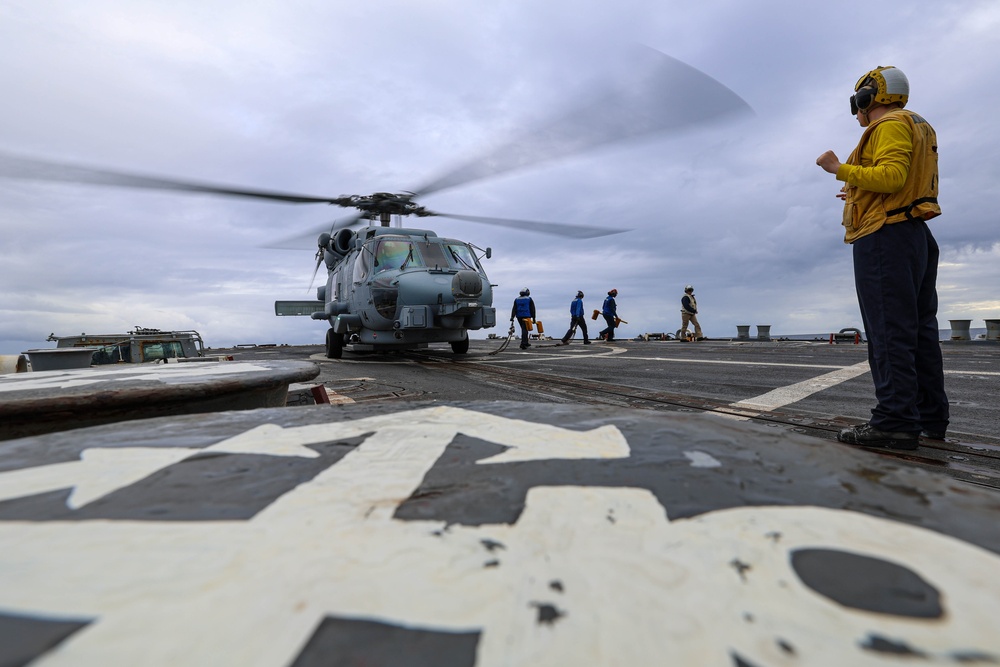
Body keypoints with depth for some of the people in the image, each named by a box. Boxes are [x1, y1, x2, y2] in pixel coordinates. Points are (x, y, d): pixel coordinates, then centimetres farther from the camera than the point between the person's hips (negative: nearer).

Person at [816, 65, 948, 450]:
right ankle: (930, 418, 13)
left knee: (889, 331, -13)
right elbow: (910, 187, 22)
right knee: (919, 329, 9)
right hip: (916, 237, 11)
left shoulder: (890, 125, -5)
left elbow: (891, 175, -20)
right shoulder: (917, 128, 27)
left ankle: (895, 422, -14)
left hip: (884, 237, -10)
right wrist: (862, 196, 28)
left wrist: (840, 169, -11)